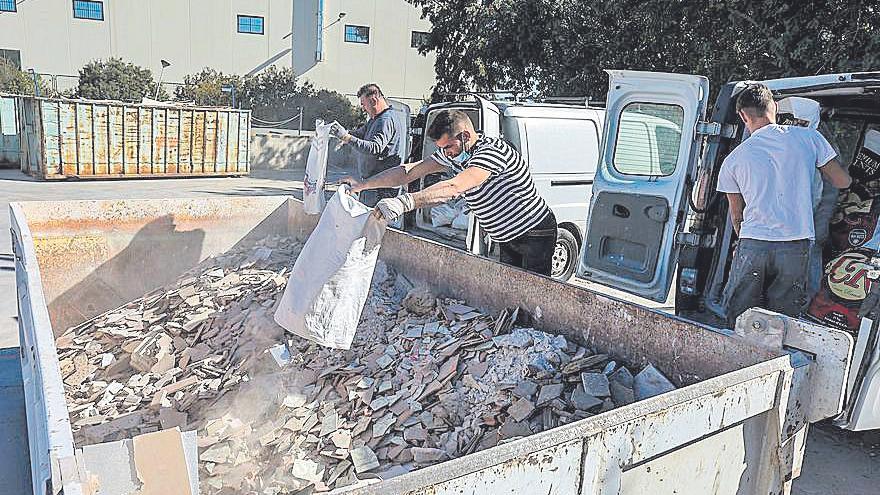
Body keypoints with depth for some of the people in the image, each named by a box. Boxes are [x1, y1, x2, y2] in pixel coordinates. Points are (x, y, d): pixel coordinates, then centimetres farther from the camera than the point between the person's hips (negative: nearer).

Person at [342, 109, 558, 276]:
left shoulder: (492, 151, -31)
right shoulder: (451, 153, -2)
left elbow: (453, 188, -45)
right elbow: (410, 171, -4)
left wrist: (404, 202, -56)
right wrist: (362, 185, -9)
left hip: (536, 233, -8)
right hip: (507, 238, 9)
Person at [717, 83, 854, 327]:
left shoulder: (733, 159, 6)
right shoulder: (808, 137, 4)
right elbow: (843, 181, 11)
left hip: (752, 244, 0)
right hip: (796, 246, 1)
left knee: (738, 323, 12)